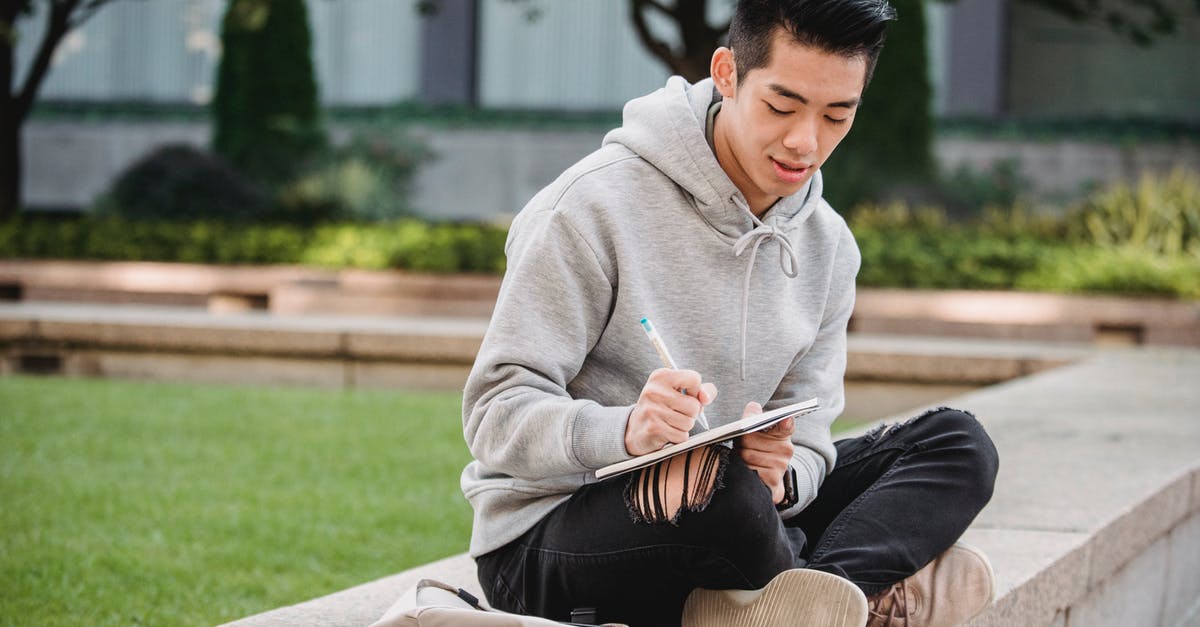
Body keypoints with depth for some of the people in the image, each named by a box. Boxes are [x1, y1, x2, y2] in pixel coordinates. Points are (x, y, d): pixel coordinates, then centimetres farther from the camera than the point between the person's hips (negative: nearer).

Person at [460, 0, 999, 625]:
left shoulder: (827, 246, 4)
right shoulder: (597, 204, -15)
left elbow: (807, 445, 4)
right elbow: (495, 412, -19)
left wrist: (782, 473, -23)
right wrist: (626, 431, -39)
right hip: (541, 540, -6)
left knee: (957, 443, -4)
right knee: (715, 485, -39)